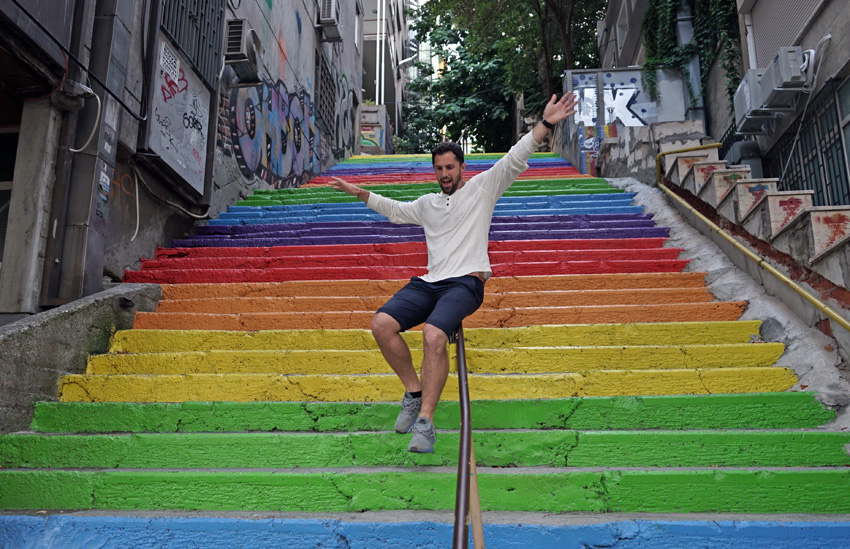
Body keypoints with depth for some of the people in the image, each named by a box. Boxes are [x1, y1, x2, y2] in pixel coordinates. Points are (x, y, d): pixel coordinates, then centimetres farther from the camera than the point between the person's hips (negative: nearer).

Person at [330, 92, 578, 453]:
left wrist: (545, 124, -12)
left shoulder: (482, 187, 10)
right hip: (429, 283, 6)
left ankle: (425, 422, -26)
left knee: (433, 336, -33)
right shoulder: (428, 203, 26)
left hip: (465, 283, -6)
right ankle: (414, 392, -1)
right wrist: (359, 193, 44)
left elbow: (515, 159, -1)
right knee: (381, 324, -19)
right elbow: (395, 210, 44)